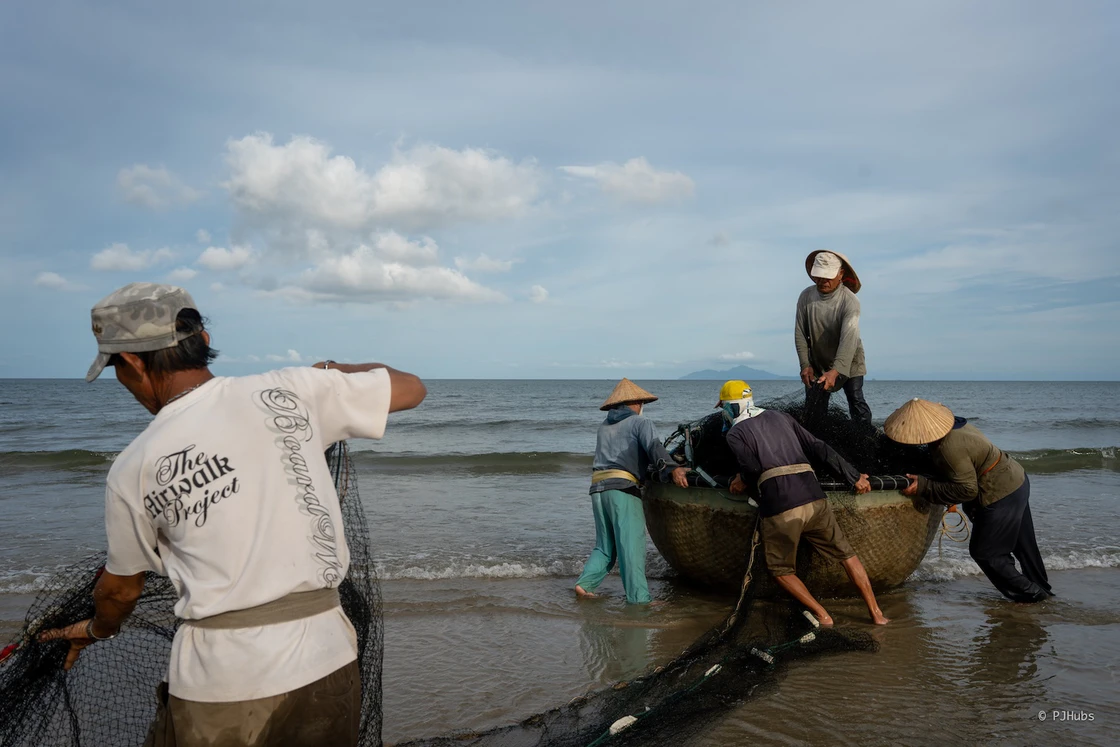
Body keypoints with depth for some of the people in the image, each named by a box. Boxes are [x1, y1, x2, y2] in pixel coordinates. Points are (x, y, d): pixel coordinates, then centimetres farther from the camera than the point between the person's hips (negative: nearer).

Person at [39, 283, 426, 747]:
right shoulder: (288, 391, -6)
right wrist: (332, 371, 21)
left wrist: (97, 630, 36)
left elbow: (121, 588, 13)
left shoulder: (133, 469, -5)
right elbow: (411, 388, 5)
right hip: (327, 661, 2)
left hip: (221, 685, -2)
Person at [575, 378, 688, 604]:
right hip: (622, 487, -6)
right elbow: (653, 447, -14)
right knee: (632, 544, -7)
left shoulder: (605, 426, 24)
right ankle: (638, 598, -9)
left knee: (605, 545, 15)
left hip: (597, 488, 7)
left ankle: (585, 583, 5)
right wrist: (672, 469, -29)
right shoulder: (640, 422, 5)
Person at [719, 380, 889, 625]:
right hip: (813, 498, 5)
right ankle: (876, 613, 21)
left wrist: (743, 480, 12)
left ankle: (822, 615, 9)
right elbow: (819, 449, 19)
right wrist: (854, 477, 22)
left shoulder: (735, 433, 7)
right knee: (846, 555, 20)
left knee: (781, 570, 17)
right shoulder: (780, 417, 22)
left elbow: (752, 467, -10)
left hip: (779, 509, -5)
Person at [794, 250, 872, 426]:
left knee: (857, 403, -2)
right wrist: (805, 365, -13)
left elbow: (849, 338, -32)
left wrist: (836, 371, -44)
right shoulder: (806, 297, -12)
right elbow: (800, 333, -7)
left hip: (847, 364, -3)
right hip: (817, 364, 3)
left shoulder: (850, 301, -22)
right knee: (813, 411, 4)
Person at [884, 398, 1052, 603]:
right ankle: (1041, 588, 41)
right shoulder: (953, 423, -2)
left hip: (1001, 497, -10)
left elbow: (966, 490, -25)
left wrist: (923, 486, -24)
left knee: (984, 551, 7)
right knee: (1023, 544, 25)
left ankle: (1029, 593, 20)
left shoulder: (950, 447, -32)